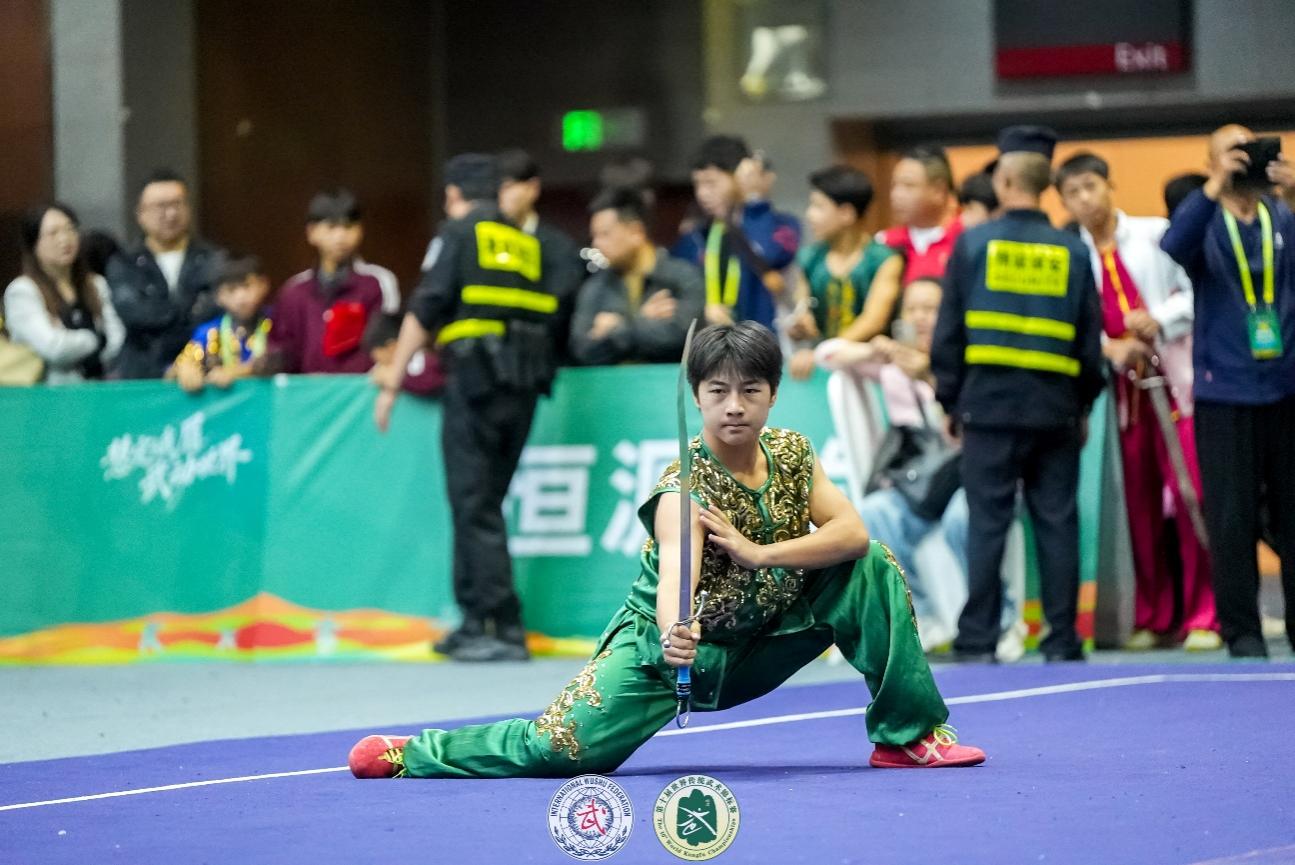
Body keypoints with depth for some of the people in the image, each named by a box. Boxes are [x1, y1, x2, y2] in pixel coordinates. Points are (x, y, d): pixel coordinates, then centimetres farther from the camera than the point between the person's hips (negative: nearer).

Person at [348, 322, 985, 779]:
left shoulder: (791, 454, -4)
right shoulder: (686, 486, -23)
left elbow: (853, 533, -13)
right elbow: (676, 567, -41)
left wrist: (758, 552, -24)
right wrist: (673, 633, -62)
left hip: (757, 644, 5)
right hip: (678, 648, -5)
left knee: (872, 570, -9)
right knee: (561, 748, -23)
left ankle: (909, 734, -3)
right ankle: (408, 756, 0)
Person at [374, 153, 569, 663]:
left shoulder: (459, 234, 3)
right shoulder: (528, 245, 20)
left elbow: (425, 310, -4)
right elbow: (550, 317, 14)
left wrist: (393, 380, -2)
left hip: (476, 374, -6)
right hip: (526, 379, 6)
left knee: (474, 505, -4)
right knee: (485, 502, 14)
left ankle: (504, 628, -10)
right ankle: (476, 621, 15)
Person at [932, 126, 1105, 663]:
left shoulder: (973, 244, -2)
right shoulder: (1072, 251, 3)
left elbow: (948, 332, 0)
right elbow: (1090, 337, 7)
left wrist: (950, 401, 9)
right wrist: (1084, 405, 17)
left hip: (990, 401, -1)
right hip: (1055, 406, 1)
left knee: (987, 524, 0)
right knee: (1057, 523, 5)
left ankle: (978, 640, -2)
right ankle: (1061, 640, 6)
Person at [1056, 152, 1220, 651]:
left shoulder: (1155, 235, 3)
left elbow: (1194, 292, 3)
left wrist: (1159, 320, -14)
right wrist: (1111, 348, -14)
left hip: (1174, 379, -2)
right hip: (1121, 386, 2)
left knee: (1191, 496, -9)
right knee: (1140, 503, 4)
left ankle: (1204, 617, -5)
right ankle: (1153, 619, 13)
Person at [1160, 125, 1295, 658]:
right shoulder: (1206, 223, 4)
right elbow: (1174, 245, -17)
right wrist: (1216, 186, -25)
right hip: (1226, 390, -2)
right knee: (1232, 517, -2)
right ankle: (1241, 629, 4)